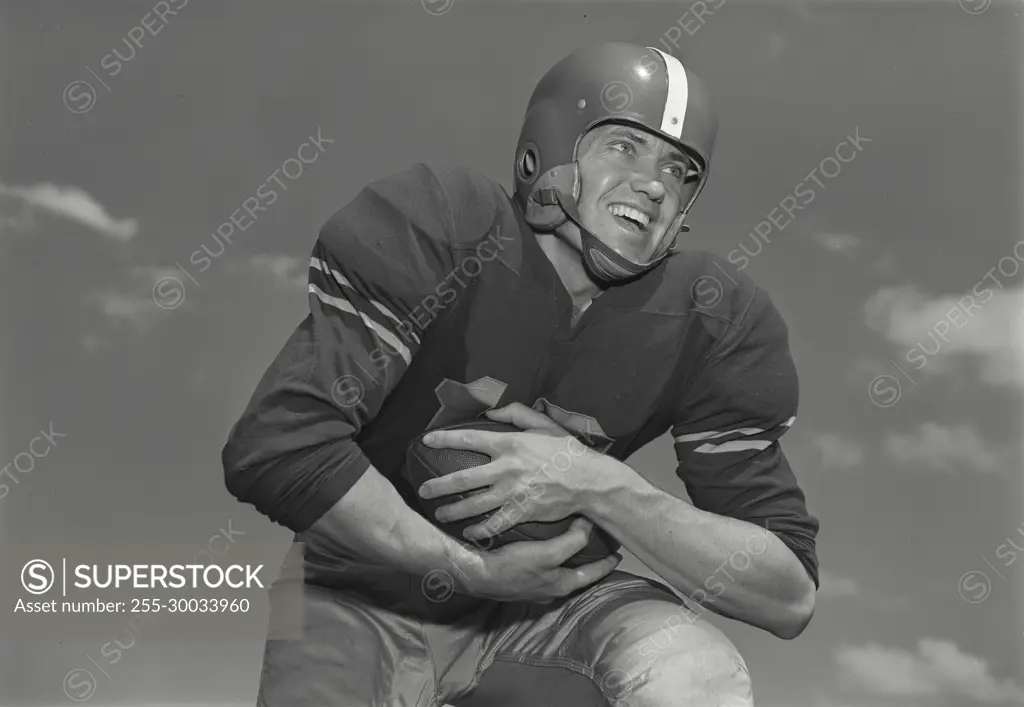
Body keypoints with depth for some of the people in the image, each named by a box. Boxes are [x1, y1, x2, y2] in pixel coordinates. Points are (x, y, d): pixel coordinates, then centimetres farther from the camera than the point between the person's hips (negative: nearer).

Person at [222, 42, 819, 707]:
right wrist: (470, 569, -22)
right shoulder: (437, 228, -20)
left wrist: (601, 488, -26)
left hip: (549, 598, 1)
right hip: (371, 596, -1)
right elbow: (275, 446, -27)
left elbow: (791, 595, -12)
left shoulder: (712, 325, -9)